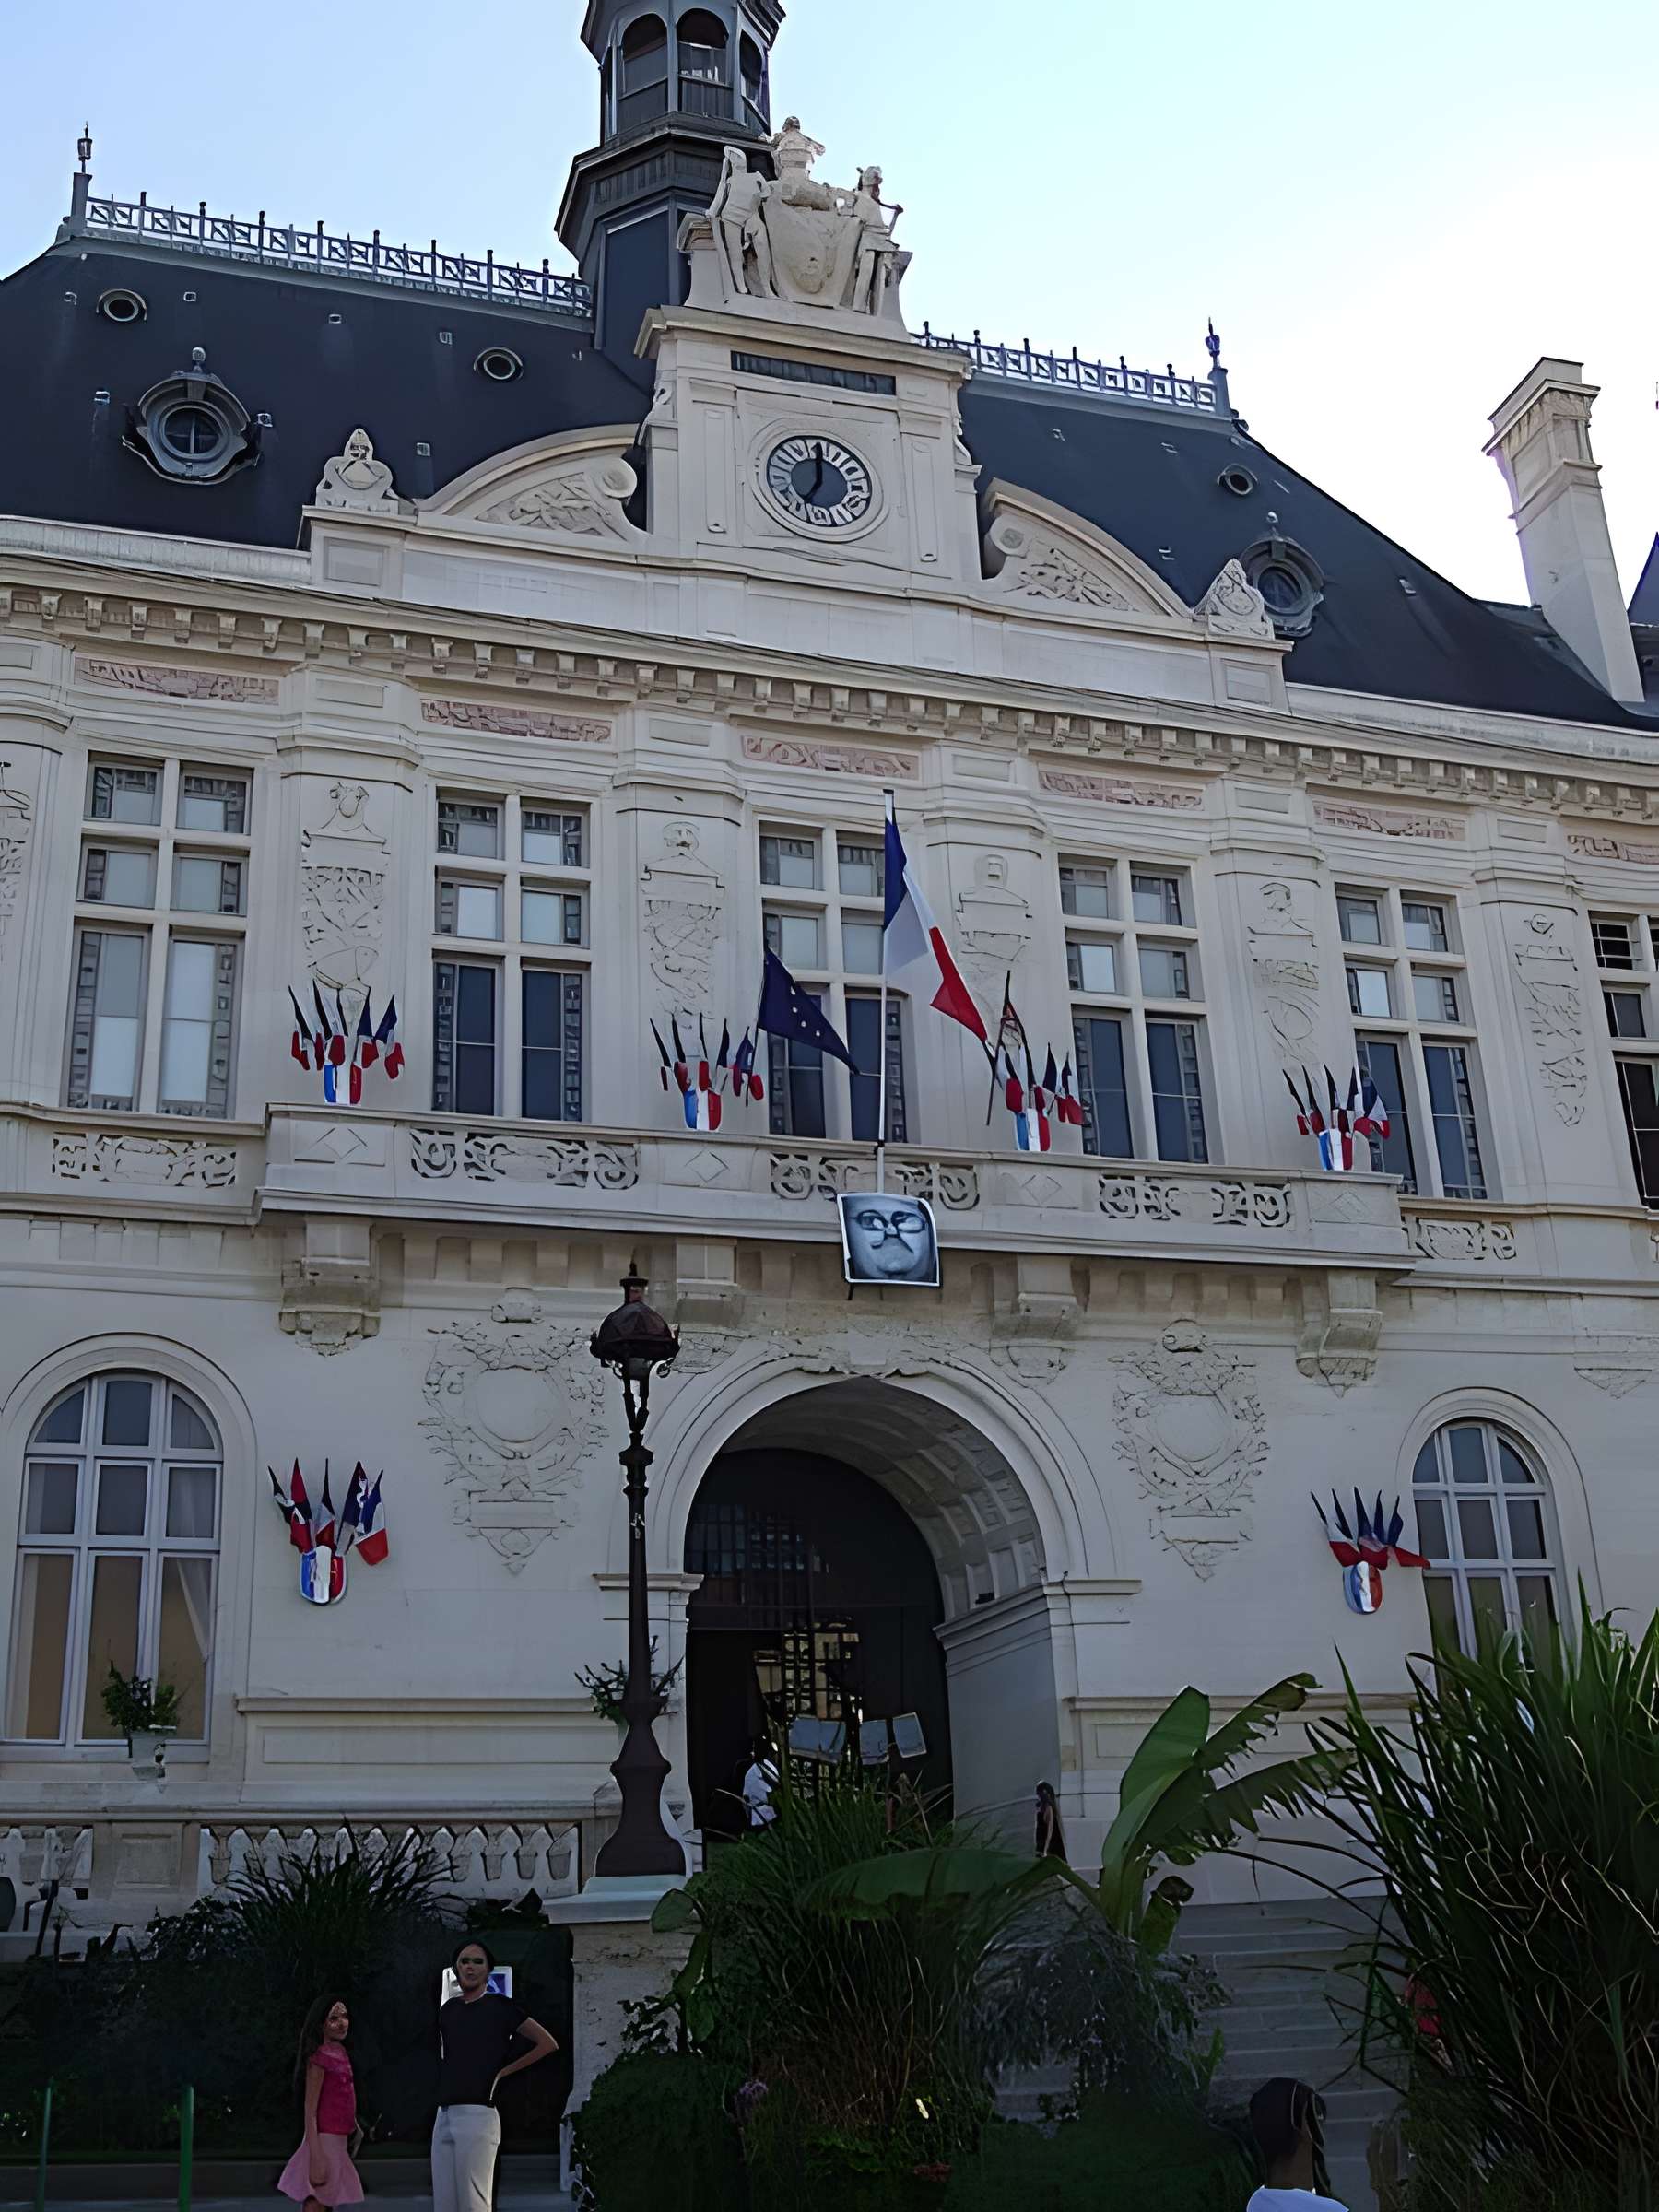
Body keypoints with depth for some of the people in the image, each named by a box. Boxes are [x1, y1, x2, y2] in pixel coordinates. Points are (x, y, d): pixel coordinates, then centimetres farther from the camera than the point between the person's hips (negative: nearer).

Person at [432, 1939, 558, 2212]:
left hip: (477, 2115, -6)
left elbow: (547, 2044, 1)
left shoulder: (499, 2007, -1)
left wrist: (502, 2072, 1)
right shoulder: (448, 2010, 16)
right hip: (444, 2116, 6)